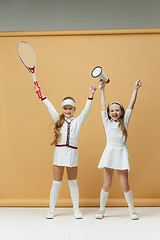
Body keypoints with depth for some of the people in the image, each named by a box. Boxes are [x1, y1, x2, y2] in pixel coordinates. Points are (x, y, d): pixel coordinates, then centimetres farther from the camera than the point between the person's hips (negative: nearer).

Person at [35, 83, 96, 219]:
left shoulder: (78, 121, 7)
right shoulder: (58, 120, 10)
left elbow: (86, 110, 1)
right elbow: (50, 106, 11)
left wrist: (91, 95, -7)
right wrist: (41, 95, 13)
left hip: (72, 153, 0)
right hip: (59, 152, 0)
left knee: (73, 182, 9)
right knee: (57, 182, 5)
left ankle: (76, 208, 18)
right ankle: (51, 209, 15)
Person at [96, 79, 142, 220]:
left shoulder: (124, 122, 9)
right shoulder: (107, 122, 10)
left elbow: (131, 106, 5)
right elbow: (103, 105, 11)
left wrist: (135, 89, 2)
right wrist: (102, 88, 12)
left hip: (121, 153, 0)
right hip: (109, 153, 1)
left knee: (125, 186, 1)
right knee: (106, 186, 4)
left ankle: (132, 210, 18)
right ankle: (101, 209, 20)